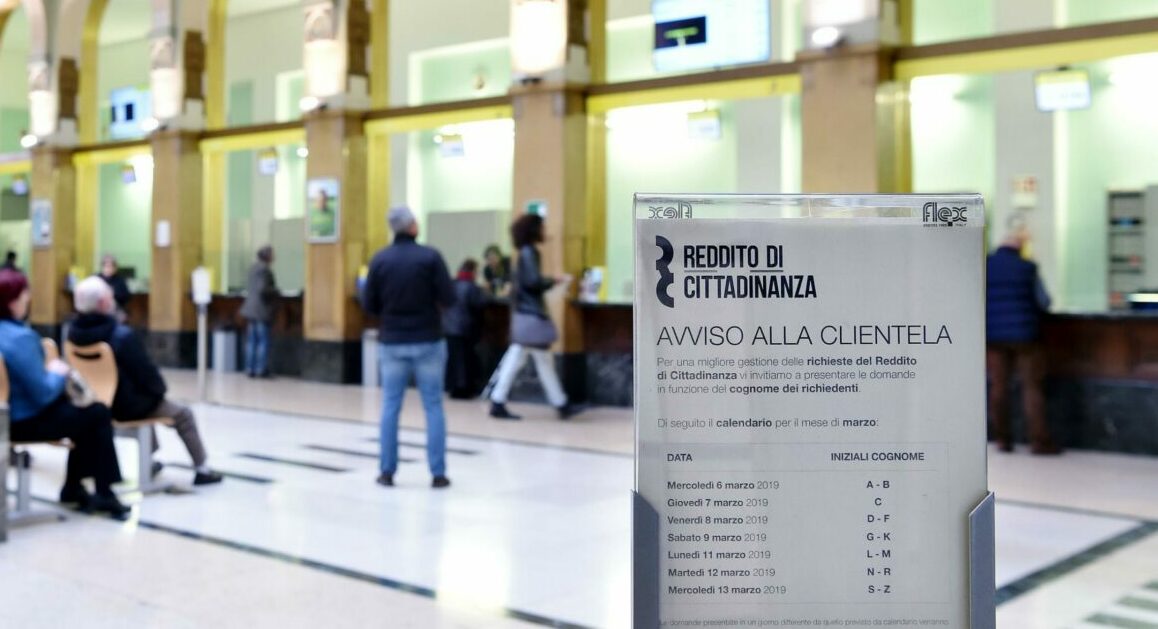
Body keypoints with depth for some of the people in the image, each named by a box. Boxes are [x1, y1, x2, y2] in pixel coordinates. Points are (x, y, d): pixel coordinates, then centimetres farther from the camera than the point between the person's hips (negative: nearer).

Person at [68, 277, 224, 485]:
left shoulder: (74, 332, -7)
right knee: (184, 414, 16)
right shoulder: (122, 335, -29)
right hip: (128, 406, -7)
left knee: (147, 399, 38)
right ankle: (202, 469, 25)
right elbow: (145, 370, -20)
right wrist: (160, 389, 3)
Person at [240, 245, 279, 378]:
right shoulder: (264, 270, -17)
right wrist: (275, 291, -5)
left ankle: (250, 369, 12)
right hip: (262, 310, -9)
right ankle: (261, 369, -3)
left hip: (250, 309, 9)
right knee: (263, 341, -3)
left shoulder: (253, 268, 12)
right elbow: (262, 289, -22)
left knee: (251, 340, 9)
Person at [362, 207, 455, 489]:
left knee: (390, 407, 9)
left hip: (392, 342, 2)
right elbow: (448, 299, -10)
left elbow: (369, 305, -1)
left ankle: (387, 471, 11)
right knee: (433, 407, 5)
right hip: (428, 342, -2)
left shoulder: (380, 260, -3)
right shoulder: (430, 257, -10)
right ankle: (438, 473, 5)